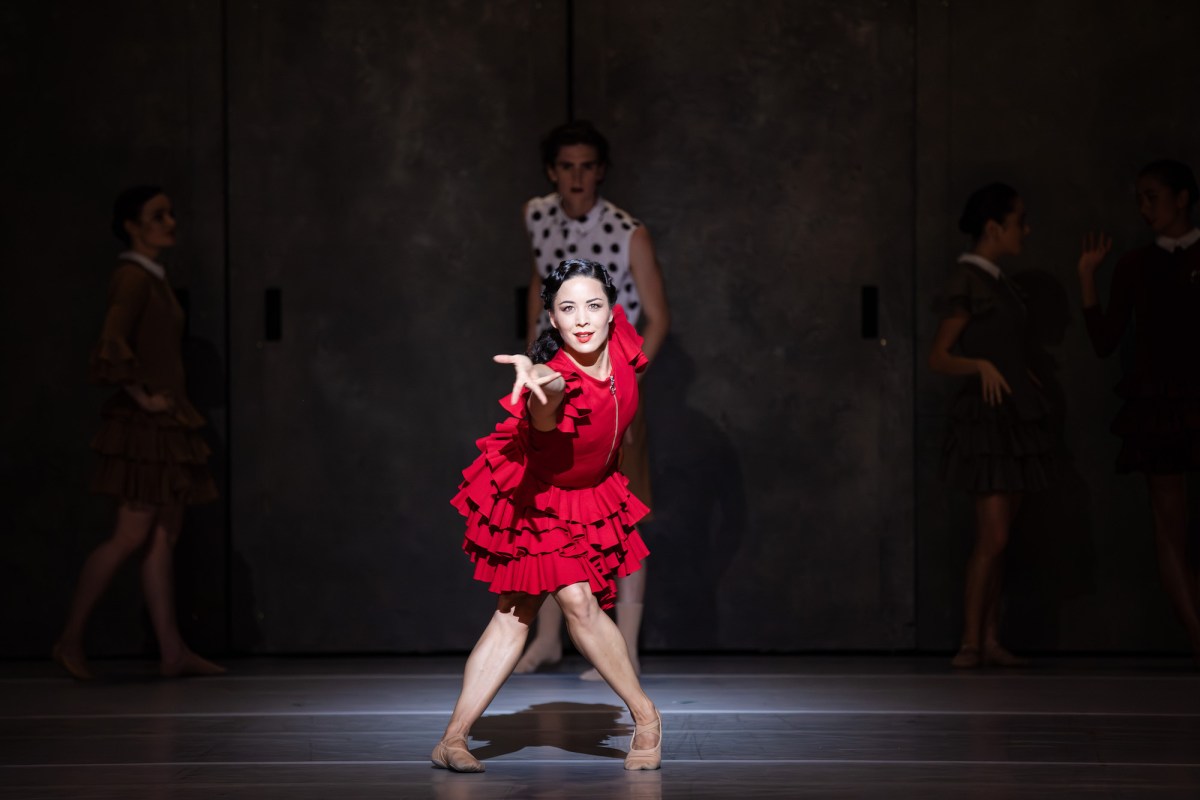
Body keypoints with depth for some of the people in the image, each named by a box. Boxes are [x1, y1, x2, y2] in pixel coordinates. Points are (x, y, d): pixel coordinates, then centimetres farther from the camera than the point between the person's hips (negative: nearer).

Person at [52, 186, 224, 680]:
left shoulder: (154, 279, 16)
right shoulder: (132, 277, -13)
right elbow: (111, 346, -26)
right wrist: (143, 396, -18)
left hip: (165, 425, 9)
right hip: (143, 428, -9)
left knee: (164, 537, 7)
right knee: (131, 537, -7)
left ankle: (173, 652, 7)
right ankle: (71, 639, 2)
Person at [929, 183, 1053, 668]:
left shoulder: (997, 282, 16)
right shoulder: (966, 282, -10)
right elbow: (939, 358, -12)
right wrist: (981, 366, -26)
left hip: (1014, 418, 9)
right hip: (985, 417, -8)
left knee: (997, 539, 6)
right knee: (993, 537, -12)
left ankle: (991, 642, 6)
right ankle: (971, 643, -7)